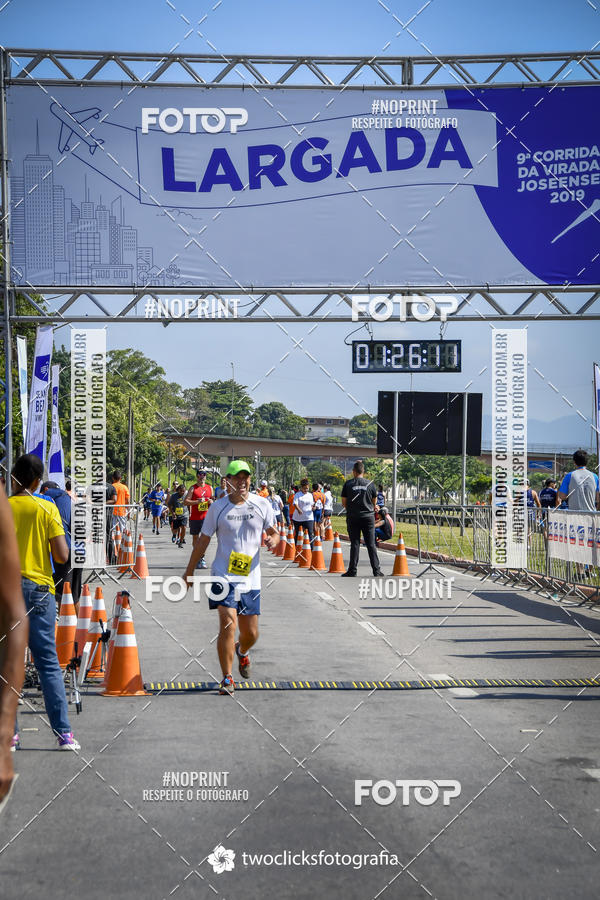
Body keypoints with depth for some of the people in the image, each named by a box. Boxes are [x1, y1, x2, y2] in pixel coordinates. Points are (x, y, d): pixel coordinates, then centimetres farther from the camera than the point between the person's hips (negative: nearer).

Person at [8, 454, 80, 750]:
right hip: (37, 589, -1)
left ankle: (9, 731, 9)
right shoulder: (46, 509, -4)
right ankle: (63, 732, -3)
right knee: (48, 663, 1)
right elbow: (62, 556, -8)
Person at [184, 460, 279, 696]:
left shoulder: (262, 505, 2)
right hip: (223, 576, -2)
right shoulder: (218, 507, -1)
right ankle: (227, 678, -5)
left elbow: (273, 532, 13)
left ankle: (241, 651, 45)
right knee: (228, 624, -18)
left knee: (251, 633, 8)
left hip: (250, 578, 2)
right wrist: (189, 571, 11)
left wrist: (273, 540, -11)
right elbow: (203, 541, 7)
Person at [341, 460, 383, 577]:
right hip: (368, 517, 0)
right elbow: (374, 502, 11)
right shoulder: (370, 484, 0)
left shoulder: (348, 484, -3)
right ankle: (376, 570, 2)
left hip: (353, 518, 0)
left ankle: (352, 570, 3)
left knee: (355, 544, 3)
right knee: (371, 544, 4)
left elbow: (344, 503, 3)